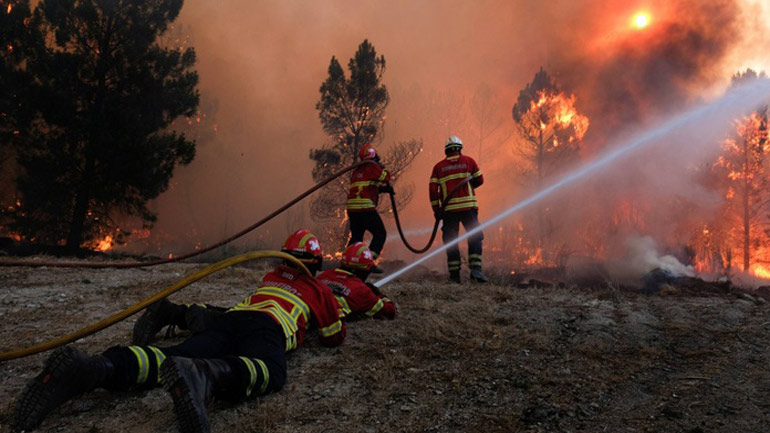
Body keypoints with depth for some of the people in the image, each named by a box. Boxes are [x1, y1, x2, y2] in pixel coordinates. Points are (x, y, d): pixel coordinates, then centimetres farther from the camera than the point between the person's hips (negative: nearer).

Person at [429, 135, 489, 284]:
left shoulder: (438, 167, 8)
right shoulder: (468, 161, 6)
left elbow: (433, 190, 1)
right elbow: (479, 180, 10)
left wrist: (436, 210, 5)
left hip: (448, 209, 1)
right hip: (468, 207, -1)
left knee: (451, 241, 7)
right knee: (475, 238, 4)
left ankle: (454, 273, 7)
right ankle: (475, 269, -9)